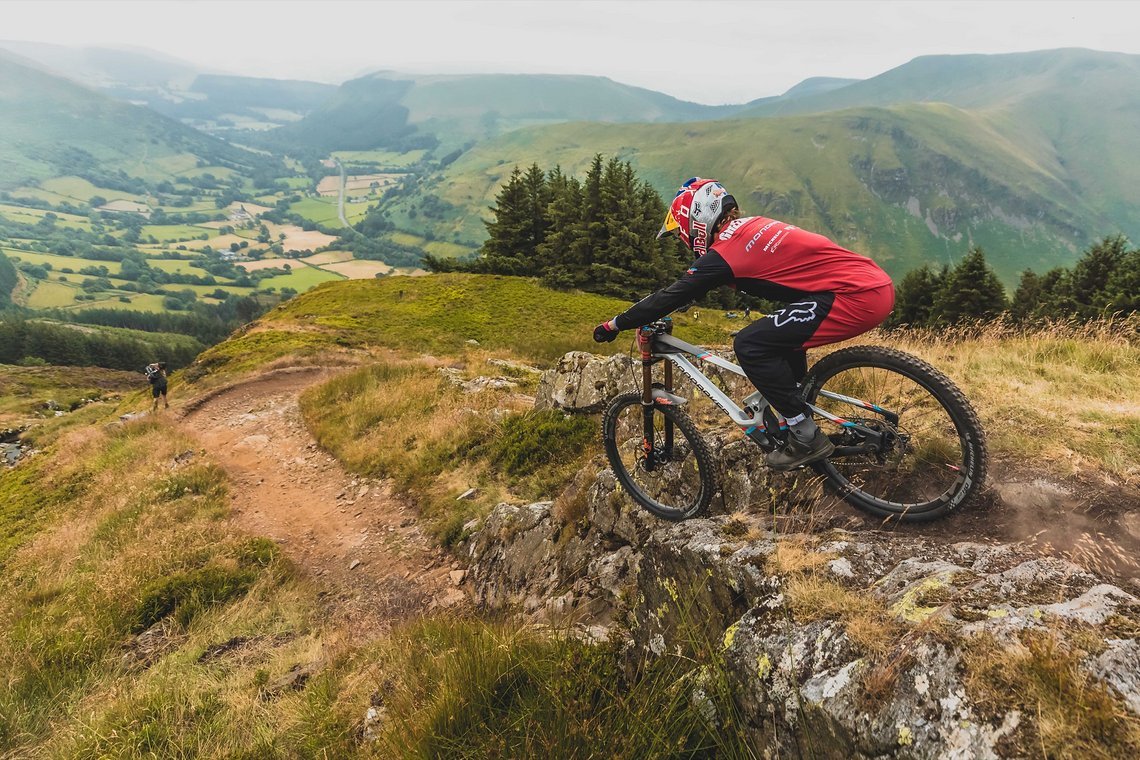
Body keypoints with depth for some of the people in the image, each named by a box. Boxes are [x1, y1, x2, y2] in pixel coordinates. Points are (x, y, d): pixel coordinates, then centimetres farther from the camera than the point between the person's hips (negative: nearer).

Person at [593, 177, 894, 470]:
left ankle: (807, 438, -2)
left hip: (858, 298, -10)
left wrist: (615, 324, 9)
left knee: (750, 345, -9)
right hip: (877, 283, 10)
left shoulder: (725, 252, -8)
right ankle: (801, 410, 32)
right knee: (780, 335, 26)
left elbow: (673, 295, -2)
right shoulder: (752, 225, 19)